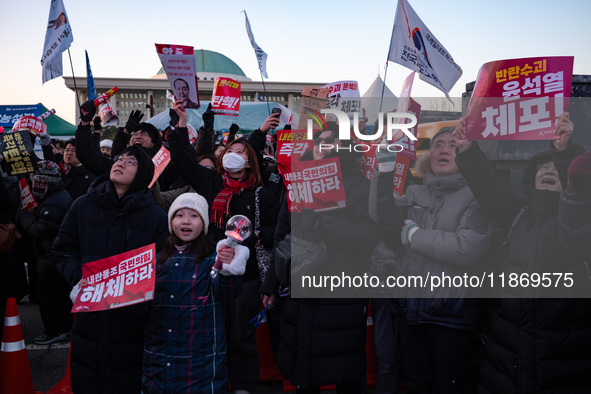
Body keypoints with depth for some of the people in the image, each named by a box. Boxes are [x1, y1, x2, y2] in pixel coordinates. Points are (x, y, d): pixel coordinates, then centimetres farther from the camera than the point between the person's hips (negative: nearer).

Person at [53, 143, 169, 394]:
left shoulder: (157, 217, -3)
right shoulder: (82, 207, 5)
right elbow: (63, 249, 9)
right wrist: (77, 279, -8)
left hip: (133, 319, -2)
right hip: (89, 314, 2)